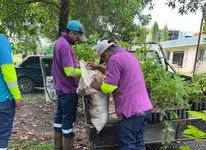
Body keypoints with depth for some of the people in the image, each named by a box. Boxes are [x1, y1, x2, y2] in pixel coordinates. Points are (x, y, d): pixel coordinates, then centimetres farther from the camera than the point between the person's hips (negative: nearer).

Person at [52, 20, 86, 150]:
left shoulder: (60, 42, 11)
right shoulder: (65, 45, -21)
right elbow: (70, 71, -25)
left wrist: (80, 68, 7)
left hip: (61, 87, 10)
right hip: (68, 89, -10)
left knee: (60, 115, 17)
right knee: (68, 119, 1)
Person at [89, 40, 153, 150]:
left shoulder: (114, 59, -14)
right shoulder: (129, 55, 16)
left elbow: (108, 87, -16)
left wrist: (96, 85, 3)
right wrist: (97, 67, 23)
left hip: (131, 110, -9)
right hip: (145, 107, 9)